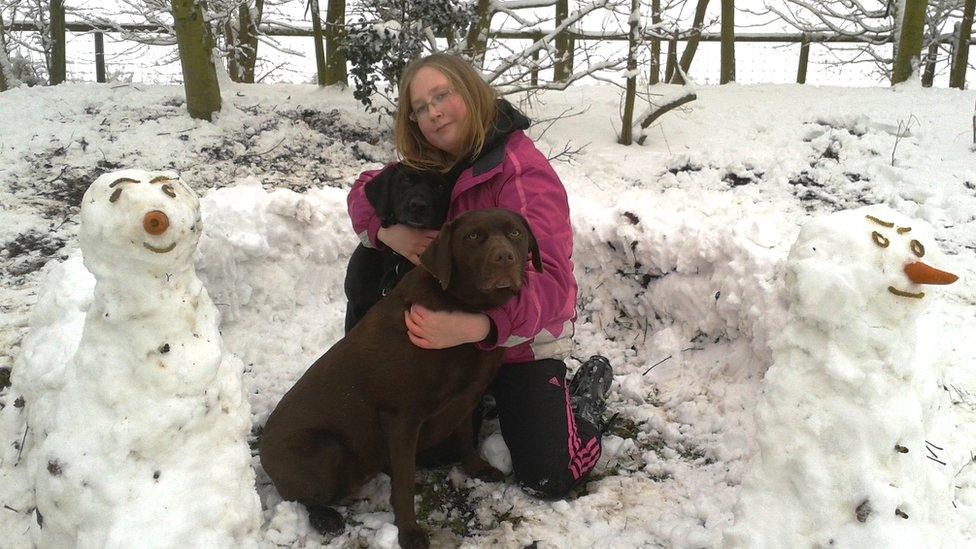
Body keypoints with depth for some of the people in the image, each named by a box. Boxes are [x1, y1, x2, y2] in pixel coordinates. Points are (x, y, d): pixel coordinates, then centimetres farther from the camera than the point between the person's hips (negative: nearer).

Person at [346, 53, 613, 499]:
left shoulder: (524, 174, -27)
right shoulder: (431, 165, -5)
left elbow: (548, 281, -37)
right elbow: (366, 190, 0)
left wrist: (476, 326, -57)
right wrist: (388, 231, -25)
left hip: (519, 340, -6)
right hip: (454, 332, 6)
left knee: (549, 476, -10)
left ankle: (587, 392, 18)